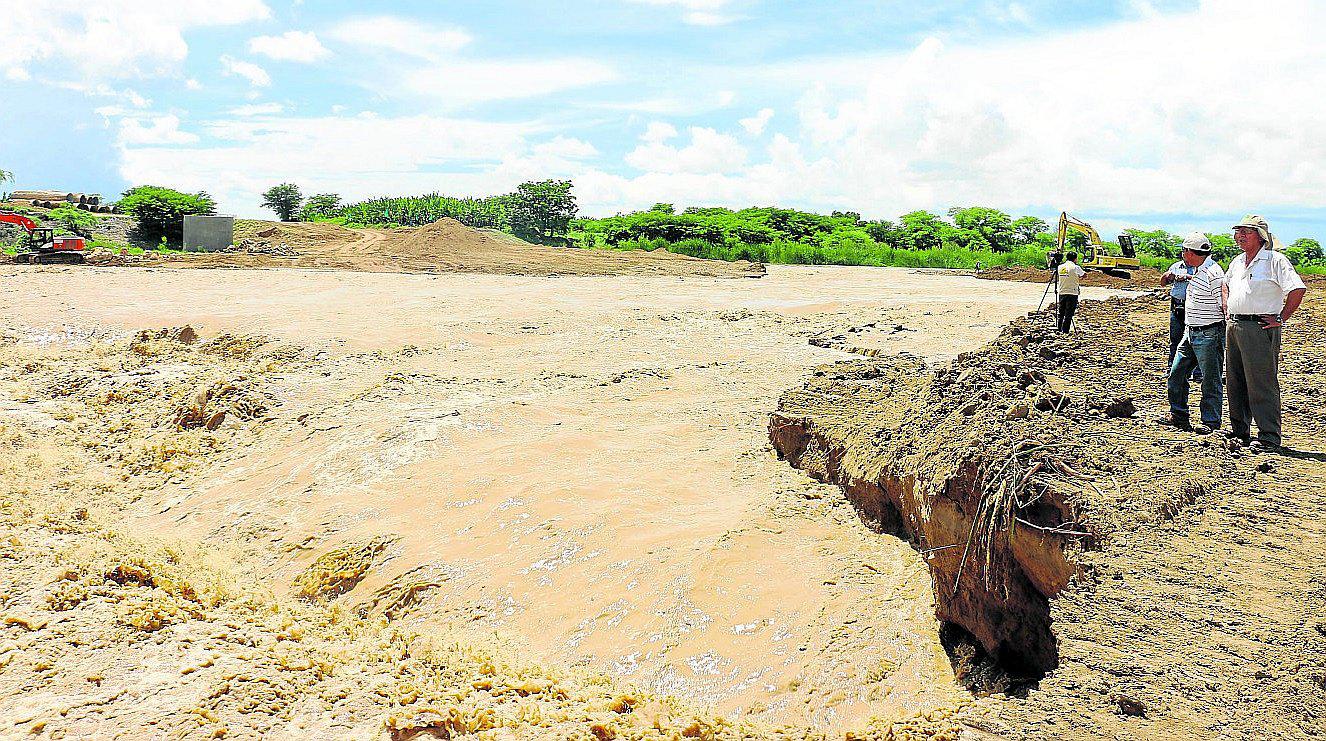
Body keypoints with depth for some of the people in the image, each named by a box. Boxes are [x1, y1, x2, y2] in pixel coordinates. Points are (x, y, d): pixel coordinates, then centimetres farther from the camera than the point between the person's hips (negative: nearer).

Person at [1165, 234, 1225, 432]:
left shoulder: (1213, 274, -19)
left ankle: (1210, 422, 10)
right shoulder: (1196, 272, 11)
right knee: (1176, 373, 13)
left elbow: (1226, 305, -21)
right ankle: (1178, 415, 23)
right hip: (1190, 334, 10)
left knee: (1210, 381, 1)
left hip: (1208, 336, -10)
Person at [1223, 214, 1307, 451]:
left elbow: (1298, 290, -17)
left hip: (1260, 328, -8)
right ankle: (1239, 430, 25)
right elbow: (1226, 284, 34)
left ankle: (1269, 437, -3)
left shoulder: (1275, 260, -9)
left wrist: (1280, 319, -14)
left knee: (1262, 384, -7)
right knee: (1235, 382, 14)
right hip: (1234, 327, 8)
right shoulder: (1237, 261, 15)